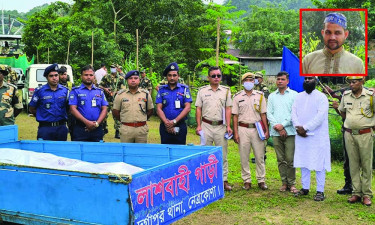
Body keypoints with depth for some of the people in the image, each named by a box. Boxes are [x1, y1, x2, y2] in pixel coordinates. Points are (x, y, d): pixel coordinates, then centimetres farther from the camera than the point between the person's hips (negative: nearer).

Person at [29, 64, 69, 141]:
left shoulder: (65, 90, 6)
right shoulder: (39, 91, -1)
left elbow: (68, 108, 14)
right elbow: (32, 109, 6)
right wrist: (42, 115, 3)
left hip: (61, 128, 3)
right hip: (45, 128, -3)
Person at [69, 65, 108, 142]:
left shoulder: (100, 91, 15)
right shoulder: (75, 91, 5)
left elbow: (104, 109, 9)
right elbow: (73, 109, -5)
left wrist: (97, 123, -7)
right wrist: (86, 122, -15)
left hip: (97, 129, 3)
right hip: (80, 128, -3)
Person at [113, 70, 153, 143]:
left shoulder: (146, 94, 8)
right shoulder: (120, 95, 5)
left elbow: (150, 110, 15)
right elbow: (115, 112, 9)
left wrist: (142, 120, 9)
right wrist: (124, 120, 6)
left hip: (142, 129, 1)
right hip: (126, 129, -1)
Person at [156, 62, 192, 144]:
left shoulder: (184, 89, 3)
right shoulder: (162, 90, 7)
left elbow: (187, 108, -4)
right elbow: (158, 108, 1)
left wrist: (174, 121, -12)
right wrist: (166, 122, -14)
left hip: (180, 126, -1)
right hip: (165, 126, 1)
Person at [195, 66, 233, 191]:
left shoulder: (226, 90, 7)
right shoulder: (202, 90, 6)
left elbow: (228, 109, 5)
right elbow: (198, 109, 5)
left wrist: (228, 126, -3)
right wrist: (198, 125, -3)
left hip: (220, 126, 0)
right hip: (206, 126, 0)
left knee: (223, 155, 3)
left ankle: (224, 180, 10)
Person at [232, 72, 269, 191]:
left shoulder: (260, 96, 8)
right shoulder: (237, 97, 6)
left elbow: (263, 114, 8)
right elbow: (235, 116, 5)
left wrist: (266, 130, 1)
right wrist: (235, 133, -2)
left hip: (257, 129, 0)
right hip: (243, 129, 0)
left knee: (259, 156, 2)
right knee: (244, 157, 4)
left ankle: (261, 180, 12)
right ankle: (247, 180, 13)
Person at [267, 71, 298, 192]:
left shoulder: (294, 95, 5)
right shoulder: (272, 96, 16)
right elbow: (269, 113, 8)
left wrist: (283, 125, -10)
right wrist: (277, 127, -5)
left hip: (290, 132, -3)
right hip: (276, 133, 3)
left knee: (290, 159, -6)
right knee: (281, 160, 5)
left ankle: (292, 183, 3)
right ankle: (284, 182, 13)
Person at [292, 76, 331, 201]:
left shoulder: (321, 97, -4)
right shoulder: (299, 96, 13)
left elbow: (320, 116, -14)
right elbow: (294, 113, 5)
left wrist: (305, 128, -17)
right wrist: (298, 127, -13)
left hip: (318, 136, -5)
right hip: (301, 136, 5)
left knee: (319, 164, -2)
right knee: (303, 163, 10)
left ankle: (320, 191, 3)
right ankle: (305, 188, 20)